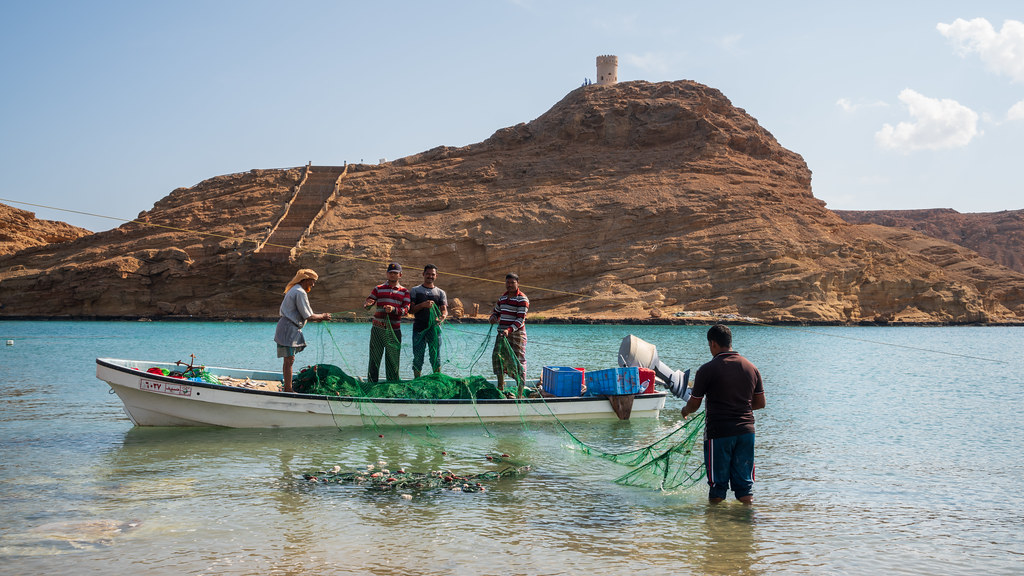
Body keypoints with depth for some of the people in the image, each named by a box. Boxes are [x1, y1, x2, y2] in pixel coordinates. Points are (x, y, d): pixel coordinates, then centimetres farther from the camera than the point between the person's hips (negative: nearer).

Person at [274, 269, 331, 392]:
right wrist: (322, 316, 0)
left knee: (288, 360, 13)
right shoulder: (300, 292, -13)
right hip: (289, 329, -11)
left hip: (289, 328, 11)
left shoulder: (294, 290, 19)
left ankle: (286, 387, 17)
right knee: (289, 360, -8)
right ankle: (288, 389, -7)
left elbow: (301, 316, 22)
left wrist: (318, 318, 16)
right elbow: (308, 316, -15)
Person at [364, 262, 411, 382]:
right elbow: (367, 304, 3)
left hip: (394, 331, 0)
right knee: (374, 358, 0)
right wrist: (368, 303, -22)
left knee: (393, 360, 3)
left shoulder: (404, 291, 10)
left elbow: (406, 310, -2)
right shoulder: (378, 289, 10)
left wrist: (393, 309, -22)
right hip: (378, 329, 0)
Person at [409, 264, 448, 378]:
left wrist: (443, 316, -22)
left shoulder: (441, 293, 14)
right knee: (418, 357, 1)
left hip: (434, 327, 1)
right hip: (419, 328, -1)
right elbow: (411, 309, 2)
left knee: (435, 356, -1)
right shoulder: (415, 291, 10)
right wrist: (423, 305, -16)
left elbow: (444, 309, 2)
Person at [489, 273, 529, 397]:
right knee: (497, 356, 1)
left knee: (518, 360, -4)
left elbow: (520, 319, -15)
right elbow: (496, 312, 26)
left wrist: (509, 330, -29)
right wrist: (493, 318, 1)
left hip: (516, 334, -7)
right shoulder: (503, 297, 15)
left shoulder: (522, 299, -8)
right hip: (502, 333, 7)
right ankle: (500, 387, 13)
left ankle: (520, 392, 0)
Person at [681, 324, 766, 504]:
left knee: (717, 486, 7)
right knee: (745, 484, 11)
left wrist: (685, 410, 21)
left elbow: (694, 405, -2)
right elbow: (760, 403, 12)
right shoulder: (751, 368, 5)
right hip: (746, 430, 4)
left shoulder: (707, 370, -9)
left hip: (719, 433, -4)